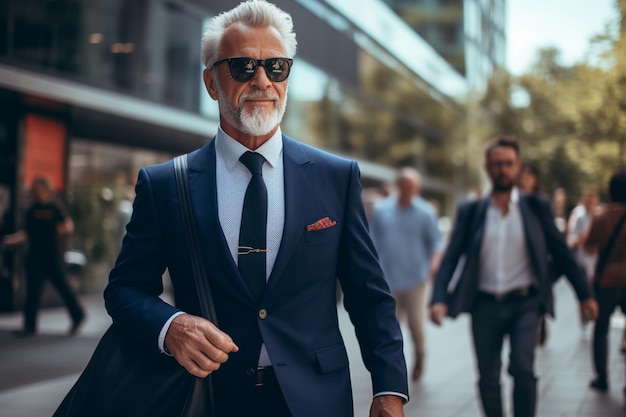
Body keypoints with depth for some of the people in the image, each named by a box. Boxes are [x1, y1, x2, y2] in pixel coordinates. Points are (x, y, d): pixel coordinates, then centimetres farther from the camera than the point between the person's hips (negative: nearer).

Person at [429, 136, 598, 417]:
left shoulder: (536, 208, 4)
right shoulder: (470, 211, 4)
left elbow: (561, 253, 8)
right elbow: (451, 257, -1)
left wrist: (585, 294, 7)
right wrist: (439, 298, -15)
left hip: (524, 304, -1)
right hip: (485, 306, 1)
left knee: (522, 367, -20)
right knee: (488, 380, 5)